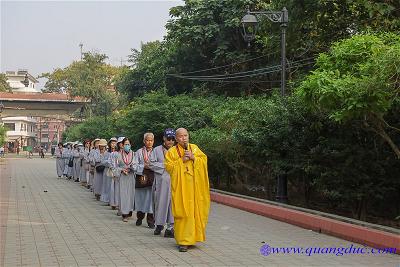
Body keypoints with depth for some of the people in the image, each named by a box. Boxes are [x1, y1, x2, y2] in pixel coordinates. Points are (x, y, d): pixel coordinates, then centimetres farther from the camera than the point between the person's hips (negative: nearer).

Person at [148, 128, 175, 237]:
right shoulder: (157, 150, 6)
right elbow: (151, 164, -1)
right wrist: (164, 166, -7)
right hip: (161, 180, 0)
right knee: (160, 202, 7)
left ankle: (170, 227, 0)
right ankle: (159, 224, 22)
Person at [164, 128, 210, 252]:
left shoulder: (195, 148, 12)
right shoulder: (172, 151, 3)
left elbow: (204, 160, 6)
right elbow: (169, 166, -5)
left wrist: (193, 157, -10)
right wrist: (181, 160, -13)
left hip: (195, 186, 3)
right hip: (181, 187, -3)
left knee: (195, 211, 4)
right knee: (182, 213, -7)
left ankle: (193, 236, 18)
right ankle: (183, 241, -5)